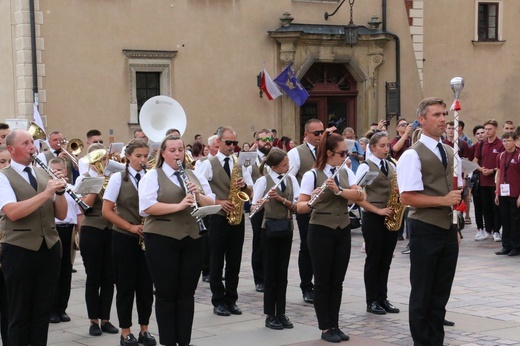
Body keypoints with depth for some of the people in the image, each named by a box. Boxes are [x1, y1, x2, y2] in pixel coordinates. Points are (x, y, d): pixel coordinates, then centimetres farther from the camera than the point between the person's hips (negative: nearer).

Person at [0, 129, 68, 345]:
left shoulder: (44, 174, 11)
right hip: (19, 250, -5)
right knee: (19, 313, 4)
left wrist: (60, 191, -10)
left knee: (43, 311, 10)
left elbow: (61, 215, 8)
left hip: (49, 248, 5)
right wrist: (46, 193, -23)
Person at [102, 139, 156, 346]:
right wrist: (131, 227, -13)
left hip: (148, 238, 3)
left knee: (146, 285, 8)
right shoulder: (118, 178, -4)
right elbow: (106, 211, -7)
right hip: (124, 238, -3)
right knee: (126, 286, 3)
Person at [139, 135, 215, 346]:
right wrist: (179, 206, -22)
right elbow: (147, 206, -15)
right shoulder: (152, 176, -2)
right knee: (166, 294, 2)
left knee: (187, 294, 8)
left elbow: (212, 204, 10)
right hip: (162, 241, -4)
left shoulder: (195, 176, 14)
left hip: (193, 240, 4)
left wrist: (199, 196, -11)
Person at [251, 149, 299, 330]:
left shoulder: (291, 179, 5)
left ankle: (281, 313, 14)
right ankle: (270, 315, 8)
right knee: (271, 272, 1)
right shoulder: (263, 181, -6)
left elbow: (297, 206, -1)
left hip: (286, 227, 4)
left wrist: (281, 199, -16)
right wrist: (261, 202, -32)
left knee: (282, 272, 8)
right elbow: (254, 207, -11)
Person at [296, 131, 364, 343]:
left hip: (343, 231, 5)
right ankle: (325, 328, 9)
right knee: (322, 281, 1)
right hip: (320, 232, -5)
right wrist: (311, 202, -33)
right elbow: (300, 207, -11)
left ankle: (335, 326, 17)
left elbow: (360, 196, -8)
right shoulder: (312, 175, -8)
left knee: (337, 281, 9)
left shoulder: (346, 173, 6)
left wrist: (338, 190, -22)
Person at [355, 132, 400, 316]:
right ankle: (372, 301, 10)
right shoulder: (365, 167, -7)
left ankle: (383, 299, 17)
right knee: (374, 260, 2)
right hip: (373, 219, -5)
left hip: (390, 218, 6)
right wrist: (378, 211, -17)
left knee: (386, 260, 9)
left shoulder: (391, 166, 11)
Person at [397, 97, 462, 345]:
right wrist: (443, 200, -22)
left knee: (441, 292, 13)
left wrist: (456, 228, 17)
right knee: (422, 293, 3)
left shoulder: (449, 152, 12)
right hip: (425, 230, -7)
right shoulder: (413, 155, -12)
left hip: (448, 229, 7)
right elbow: (407, 197, -18)